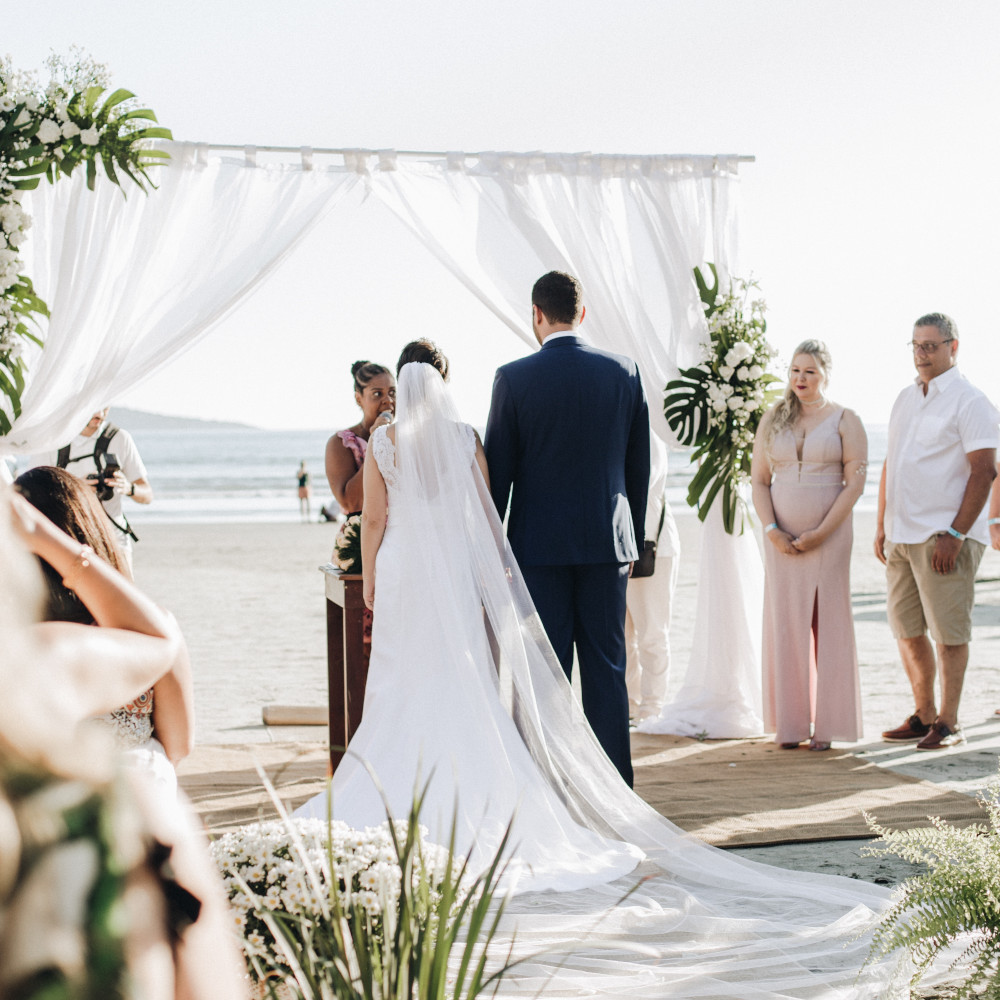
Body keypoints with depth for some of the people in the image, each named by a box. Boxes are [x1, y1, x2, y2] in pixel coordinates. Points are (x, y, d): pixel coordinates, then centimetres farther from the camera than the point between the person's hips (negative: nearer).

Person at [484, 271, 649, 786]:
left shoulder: (514, 378, -6)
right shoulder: (623, 372, 3)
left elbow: (497, 469, -4)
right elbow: (639, 466, 8)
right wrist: (634, 541, 16)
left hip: (539, 545, -2)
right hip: (607, 542, 3)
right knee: (607, 667, 6)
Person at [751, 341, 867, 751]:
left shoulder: (845, 420, 1)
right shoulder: (772, 420, 10)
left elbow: (855, 483, -5)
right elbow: (759, 479, 8)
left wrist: (820, 533, -12)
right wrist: (772, 530, -6)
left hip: (829, 535, -3)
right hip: (781, 539, 3)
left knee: (828, 624, -3)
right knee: (785, 624, 2)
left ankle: (826, 724, 3)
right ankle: (790, 722, 8)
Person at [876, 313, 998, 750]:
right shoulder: (906, 399, 17)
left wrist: (955, 535, -18)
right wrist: (882, 526, 16)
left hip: (945, 538, -7)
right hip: (902, 535, 8)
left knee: (949, 632, -3)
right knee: (907, 630, 10)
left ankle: (948, 723, 5)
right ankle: (923, 716, 22)